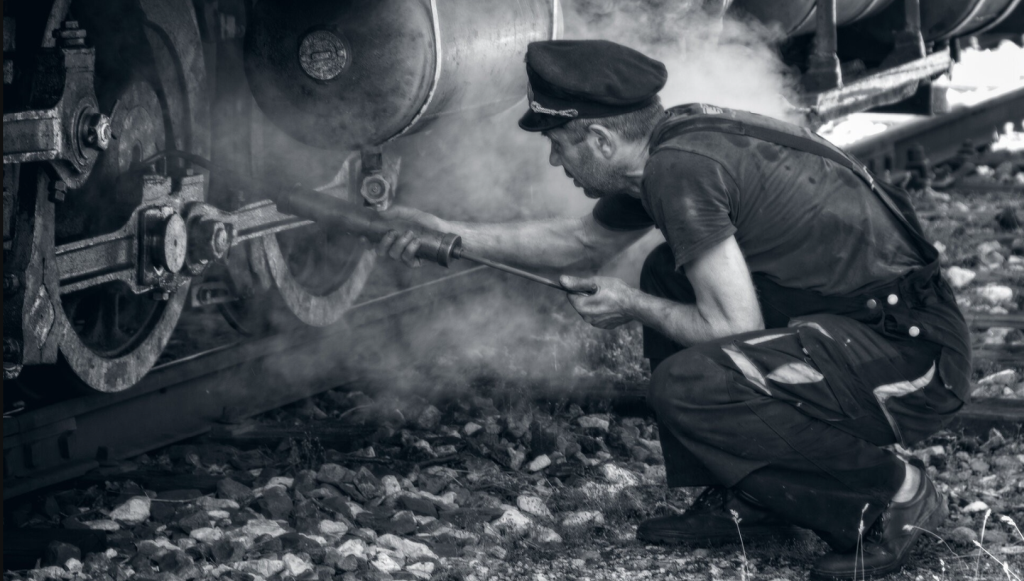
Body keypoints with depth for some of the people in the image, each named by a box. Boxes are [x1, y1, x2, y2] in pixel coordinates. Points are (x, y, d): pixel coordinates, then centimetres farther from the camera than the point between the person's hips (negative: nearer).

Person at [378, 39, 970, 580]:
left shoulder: (681, 169, -20)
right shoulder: (671, 143, 10)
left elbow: (735, 330, -19)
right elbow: (585, 239, 29)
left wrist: (632, 306, -2)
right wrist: (452, 235, 31)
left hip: (916, 356, -10)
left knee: (685, 387, -23)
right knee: (670, 274, 14)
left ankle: (890, 494, -6)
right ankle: (744, 504, 16)